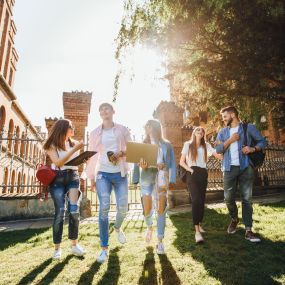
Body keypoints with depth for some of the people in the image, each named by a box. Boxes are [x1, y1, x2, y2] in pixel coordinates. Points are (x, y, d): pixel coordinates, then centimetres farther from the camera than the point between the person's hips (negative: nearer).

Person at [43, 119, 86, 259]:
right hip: (58, 178, -3)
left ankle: (74, 244, 6)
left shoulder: (74, 143, 12)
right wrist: (74, 150, -16)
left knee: (74, 209, -8)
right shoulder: (52, 145, 1)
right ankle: (57, 248, 8)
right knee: (60, 212, -5)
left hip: (73, 176, 3)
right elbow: (58, 162, -13)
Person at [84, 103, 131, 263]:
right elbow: (92, 156, 10)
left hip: (120, 174, 0)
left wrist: (121, 153, -16)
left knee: (123, 208, -1)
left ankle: (118, 228, 36)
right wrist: (91, 178, 9)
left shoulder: (122, 130, 8)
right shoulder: (95, 133, 11)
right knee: (104, 208, -12)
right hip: (103, 174, 0)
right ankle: (104, 249, -1)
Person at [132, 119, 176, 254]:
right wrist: (141, 165, -16)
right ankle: (149, 227, 37)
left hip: (161, 178, -1)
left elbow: (171, 163, 5)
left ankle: (160, 241, 10)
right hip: (146, 178, 1)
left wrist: (163, 166, -13)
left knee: (161, 209, -3)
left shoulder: (166, 145, 7)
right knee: (147, 210, 2)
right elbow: (137, 162, 6)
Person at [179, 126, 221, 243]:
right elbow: (181, 162, 3)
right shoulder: (188, 145, 5)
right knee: (196, 200, -16)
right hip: (192, 174, -4)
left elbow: (219, 156, -1)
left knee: (202, 201, 8)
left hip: (203, 174, 4)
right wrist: (190, 169, -10)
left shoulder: (206, 145, 11)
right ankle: (197, 231, -18)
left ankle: (199, 224, 27)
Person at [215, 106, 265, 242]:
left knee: (246, 199, 1)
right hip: (230, 168, 3)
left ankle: (248, 230, 7)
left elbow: (262, 141, 5)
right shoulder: (223, 132, 11)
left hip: (246, 168, -2)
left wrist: (253, 149, -14)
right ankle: (234, 219, 32)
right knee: (229, 198, 5)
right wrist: (230, 140, -10)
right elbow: (218, 149, 2)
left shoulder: (249, 127, 2)